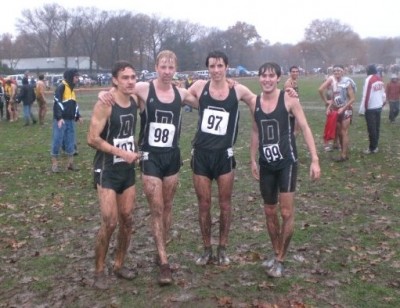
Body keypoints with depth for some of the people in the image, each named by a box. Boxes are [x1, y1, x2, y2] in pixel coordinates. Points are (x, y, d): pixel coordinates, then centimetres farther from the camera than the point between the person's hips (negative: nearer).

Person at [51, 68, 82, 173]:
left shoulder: (71, 88, 16)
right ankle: (54, 164, 7)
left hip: (70, 120, 8)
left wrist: (77, 116, 21)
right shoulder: (61, 87, -12)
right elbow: (57, 102, -19)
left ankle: (70, 163, 18)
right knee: (57, 141, -2)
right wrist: (59, 118, -25)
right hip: (61, 119, -8)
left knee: (70, 141, 10)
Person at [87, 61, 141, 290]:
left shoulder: (135, 100, 4)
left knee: (127, 220, 10)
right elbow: (93, 139, -20)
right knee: (110, 222, -7)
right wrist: (122, 153, -20)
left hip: (128, 169, 7)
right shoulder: (105, 104, -17)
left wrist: (135, 150, 8)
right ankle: (99, 271, 11)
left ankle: (120, 265, 26)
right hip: (107, 170, -6)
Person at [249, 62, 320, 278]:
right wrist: (253, 160, 13)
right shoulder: (255, 103, 3)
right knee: (270, 212, 12)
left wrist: (315, 159, -17)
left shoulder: (289, 99, -10)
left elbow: (305, 128, -11)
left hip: (286, 162, -4)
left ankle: (280, 260, 11)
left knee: (286, 212, -4)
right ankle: (276, 253, 29)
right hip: (266, 164, 5)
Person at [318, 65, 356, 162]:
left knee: (344, 133, -5)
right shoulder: (332, 80, 3)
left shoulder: (347, 82, -14)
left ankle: (344, 155, 0)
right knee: (339, 133, 11)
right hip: (336, 110, 6)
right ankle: (343, 152, 21)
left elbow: (353, 98, -15)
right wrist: (329, 107, 0)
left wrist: (343, 108, -20)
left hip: (346, 110, -6)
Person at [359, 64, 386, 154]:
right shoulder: (380, 79, 8)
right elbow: (383, 93, 11)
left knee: (371, 128, -1)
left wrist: (362, 109, -14)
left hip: (370, 108, -7)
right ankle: (375, 146, 21)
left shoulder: (369, 79, -14)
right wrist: (383, 103, 20)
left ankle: (372, 148, 4)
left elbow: (366, 95, -17)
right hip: (379, 106, 7)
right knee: (376, 127, 13)